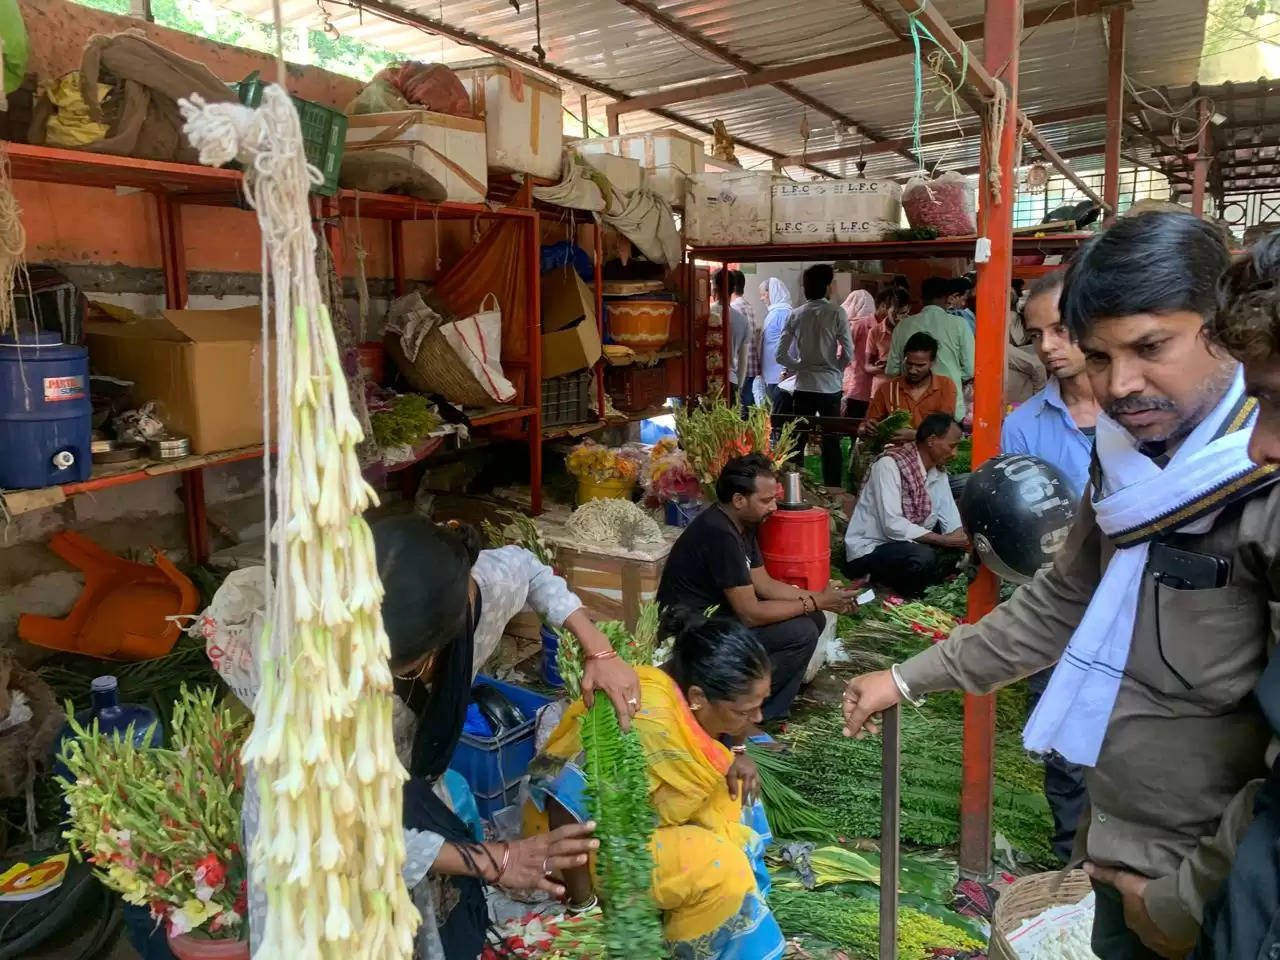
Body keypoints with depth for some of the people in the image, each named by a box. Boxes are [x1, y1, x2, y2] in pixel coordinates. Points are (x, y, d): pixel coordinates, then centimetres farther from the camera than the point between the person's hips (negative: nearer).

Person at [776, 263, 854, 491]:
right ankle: (832, 489, 11)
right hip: (830, 386, -2)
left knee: (798, 440, 9)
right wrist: (835, 368, 9)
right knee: (831, 442, 7)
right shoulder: (836, 313, -8)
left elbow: (780, 355, -1)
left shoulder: (795, 315, 0)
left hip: (803, 386, 2)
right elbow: (849, 354, -10)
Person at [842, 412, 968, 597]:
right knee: (924, 558, -34)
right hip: (870, 549, -9)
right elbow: (893, 526, -28)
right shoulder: (889, 465, -21)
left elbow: (951, 519, 2)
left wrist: (963, 540, -19)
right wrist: (943, 540, -26)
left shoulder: (938, 470, 5)